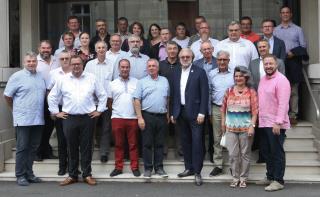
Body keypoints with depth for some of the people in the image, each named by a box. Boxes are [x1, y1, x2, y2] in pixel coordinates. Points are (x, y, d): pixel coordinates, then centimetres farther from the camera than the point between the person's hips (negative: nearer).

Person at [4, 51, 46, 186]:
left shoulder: (41, 77, 12)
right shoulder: (17, 76, -5)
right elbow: (7, 95, -2)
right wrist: (16, 109, 7)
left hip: (38, 119, 5)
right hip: (23, 119, -5)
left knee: (33, 147, 11)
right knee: (22, 148, 1)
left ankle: (29, 173, 22)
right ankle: (20, 175, 11)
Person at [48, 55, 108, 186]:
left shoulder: (91, 78, 6)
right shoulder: (63, 80, 7)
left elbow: (102, 95, 10)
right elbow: (52, 96, 12)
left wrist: (99, 110, 5)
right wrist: (55, 112, 7)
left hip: (88, 118, 0)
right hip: (69, 118, 1)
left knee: (86, 148, 4)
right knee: (72, 148, 7)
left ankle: (87, 175, 14)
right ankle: (72, 175, 18)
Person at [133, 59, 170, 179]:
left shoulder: (164, 81, 11)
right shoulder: (142, 82, 2)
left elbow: (168, 98, 15)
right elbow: (137, 100, -3)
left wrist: (168, 114, 10)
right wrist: (139, 117, -11)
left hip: (162, 117, 3)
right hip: (147, 116, -2)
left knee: (159, 144, 8)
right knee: (147, 144, 2)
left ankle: (159, 167, 17)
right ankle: (148, 168, 11)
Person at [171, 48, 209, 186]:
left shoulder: (199, 72, -4)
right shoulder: (176, 73, 11)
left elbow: (204, 93, -8)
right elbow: (173, 94, 12)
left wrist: (202, 113, -14)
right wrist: (172, 113, 8)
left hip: (194, 112, -5)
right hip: (180, 112, 5)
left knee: (197, 142, -3)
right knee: (185, 142, 11)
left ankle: (197, 172, 4)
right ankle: (189, 168, 22)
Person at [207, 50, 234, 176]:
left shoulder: (234, 74, 2)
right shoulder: (212, 74, 7)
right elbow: (209, 93, 9)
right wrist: (209, 112, 7)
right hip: (216, 109, 2)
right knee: (217, 138, 6)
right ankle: (218, 165, 14)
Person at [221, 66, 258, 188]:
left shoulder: (251, 92, -2)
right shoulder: (229, 91, 7)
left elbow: (255, 111, -6)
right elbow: (223, 108, 11)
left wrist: (252, 125, -13)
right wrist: (223, 123, 8)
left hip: (245, 128, -2)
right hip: (231, 128, 2)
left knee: (245, 154, 7)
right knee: (233, 154, 3)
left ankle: (243, 178, 19)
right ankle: (235, 177, 17)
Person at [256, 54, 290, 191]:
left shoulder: (281, 80, -12)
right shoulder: (263, 79, 14)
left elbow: (283, 103, -19)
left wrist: (278, 122, -24)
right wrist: (258, 118, 14)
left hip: (276, 124, -8)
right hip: (264, 123, 8)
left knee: (277, 153, 0)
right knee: (266, 151, 16)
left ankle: (278, 181, 10)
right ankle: (270, 177, 30)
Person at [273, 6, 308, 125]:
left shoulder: (298, 29, 10)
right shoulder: (275, 30, 13)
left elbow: (303, 46, 5)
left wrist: (293, 53, -11)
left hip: (294, 62, -1)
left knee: (294, 91, 0)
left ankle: (293, 115, 5)